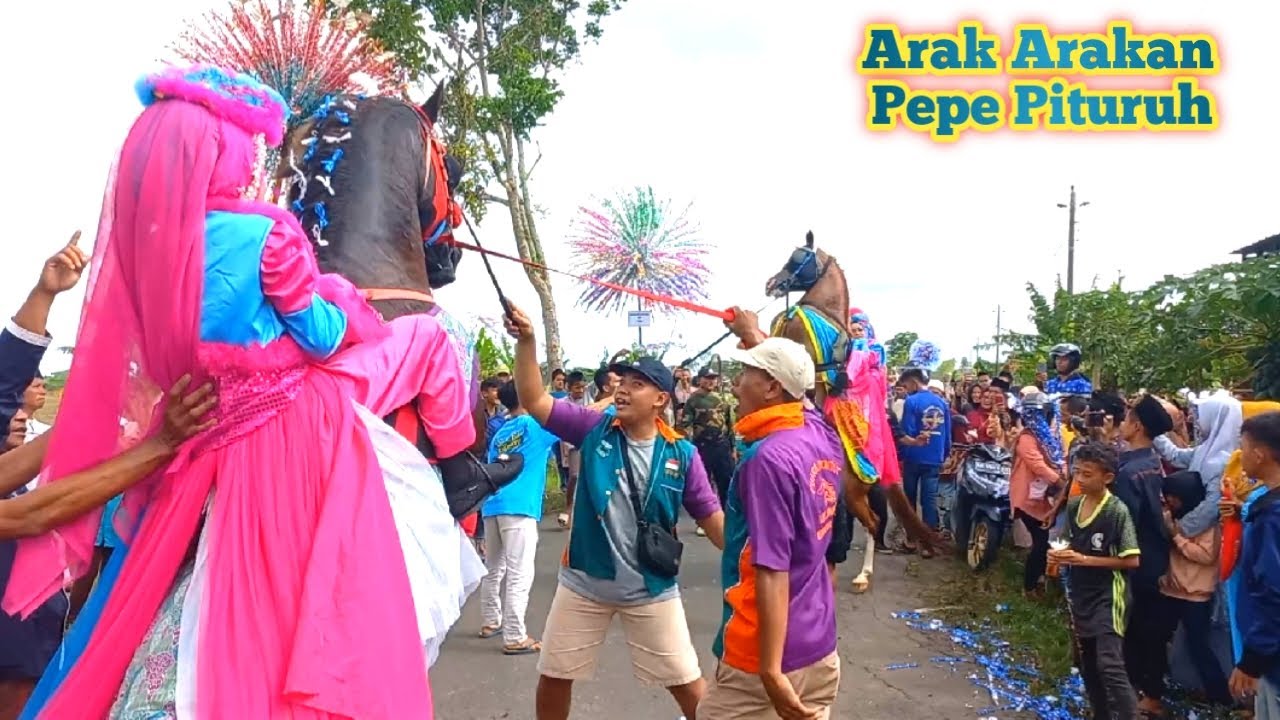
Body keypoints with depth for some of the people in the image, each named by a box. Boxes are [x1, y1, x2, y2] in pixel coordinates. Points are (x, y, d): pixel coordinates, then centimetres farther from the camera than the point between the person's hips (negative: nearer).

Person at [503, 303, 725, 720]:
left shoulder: (681, 454, -10)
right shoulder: (593, 430, -7)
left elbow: (710, 516, -4)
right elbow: (534, 401, -12)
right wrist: (526, 342, -23)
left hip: (651, 589, -1)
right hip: (584, 583, 2)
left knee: (687, 682, 10)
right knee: (553, 677, 16)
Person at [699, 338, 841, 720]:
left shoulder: (769, 458, -21)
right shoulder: (823, 435, 1)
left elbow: (773, 570, -25)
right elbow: (785, 367, 23)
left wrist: (772, 670, -24)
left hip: (761, 657, -7)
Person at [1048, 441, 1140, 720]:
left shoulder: (1117, 511, -17)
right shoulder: (1073, 505, 3)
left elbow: (1131, 560, -18)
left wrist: (1084, 560, -21)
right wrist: (1062, 554, -6)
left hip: (1107, 594, -7)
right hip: (1080, 592, 7)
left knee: (1109, 665, -14)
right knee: (1086, 663, 16)